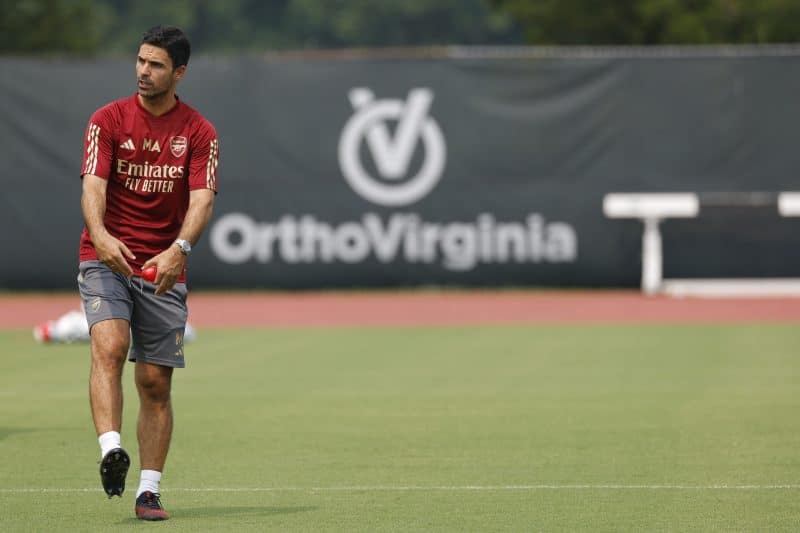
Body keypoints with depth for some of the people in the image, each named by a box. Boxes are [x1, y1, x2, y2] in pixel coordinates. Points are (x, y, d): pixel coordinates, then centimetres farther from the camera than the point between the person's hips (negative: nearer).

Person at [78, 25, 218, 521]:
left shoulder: (199, 132, 1)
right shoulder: (108, 120, -1)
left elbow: (202, 200, -12)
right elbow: (93, 186, -13)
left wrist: (179, 249, -32)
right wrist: (101, 236, -34)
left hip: (164, 269, 1)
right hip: (106, 258, -1)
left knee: (156, 384, 2)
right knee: (110, 345, -27)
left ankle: (149, 490, 7)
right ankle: (111, 450, -39)